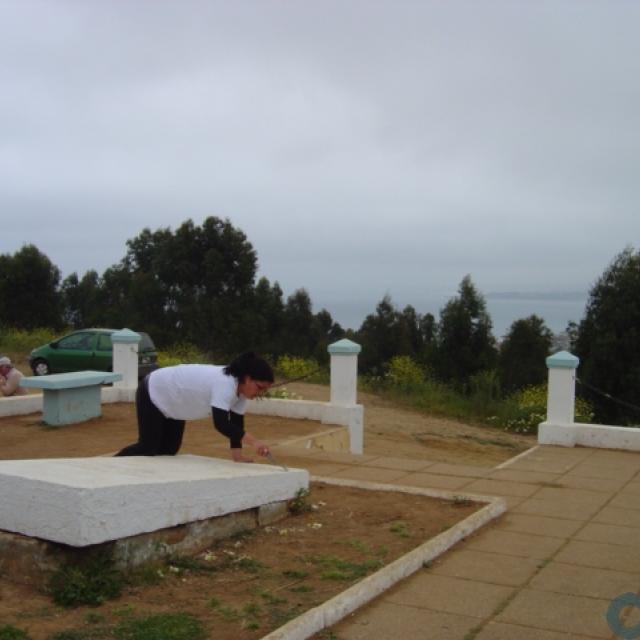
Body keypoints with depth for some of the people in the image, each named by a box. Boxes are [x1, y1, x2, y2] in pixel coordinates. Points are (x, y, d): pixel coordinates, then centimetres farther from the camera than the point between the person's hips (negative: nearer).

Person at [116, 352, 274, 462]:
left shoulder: (241, 388, -12)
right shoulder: (225, 385, -39)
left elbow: (236, 422, -8)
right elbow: (221, 423, -50)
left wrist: (237, 455, -15)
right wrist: (253, 441, -55)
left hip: (173, 401, 9)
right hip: (153, 393, -9)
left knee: (170, 449, 12)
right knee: (149, 448, -3)